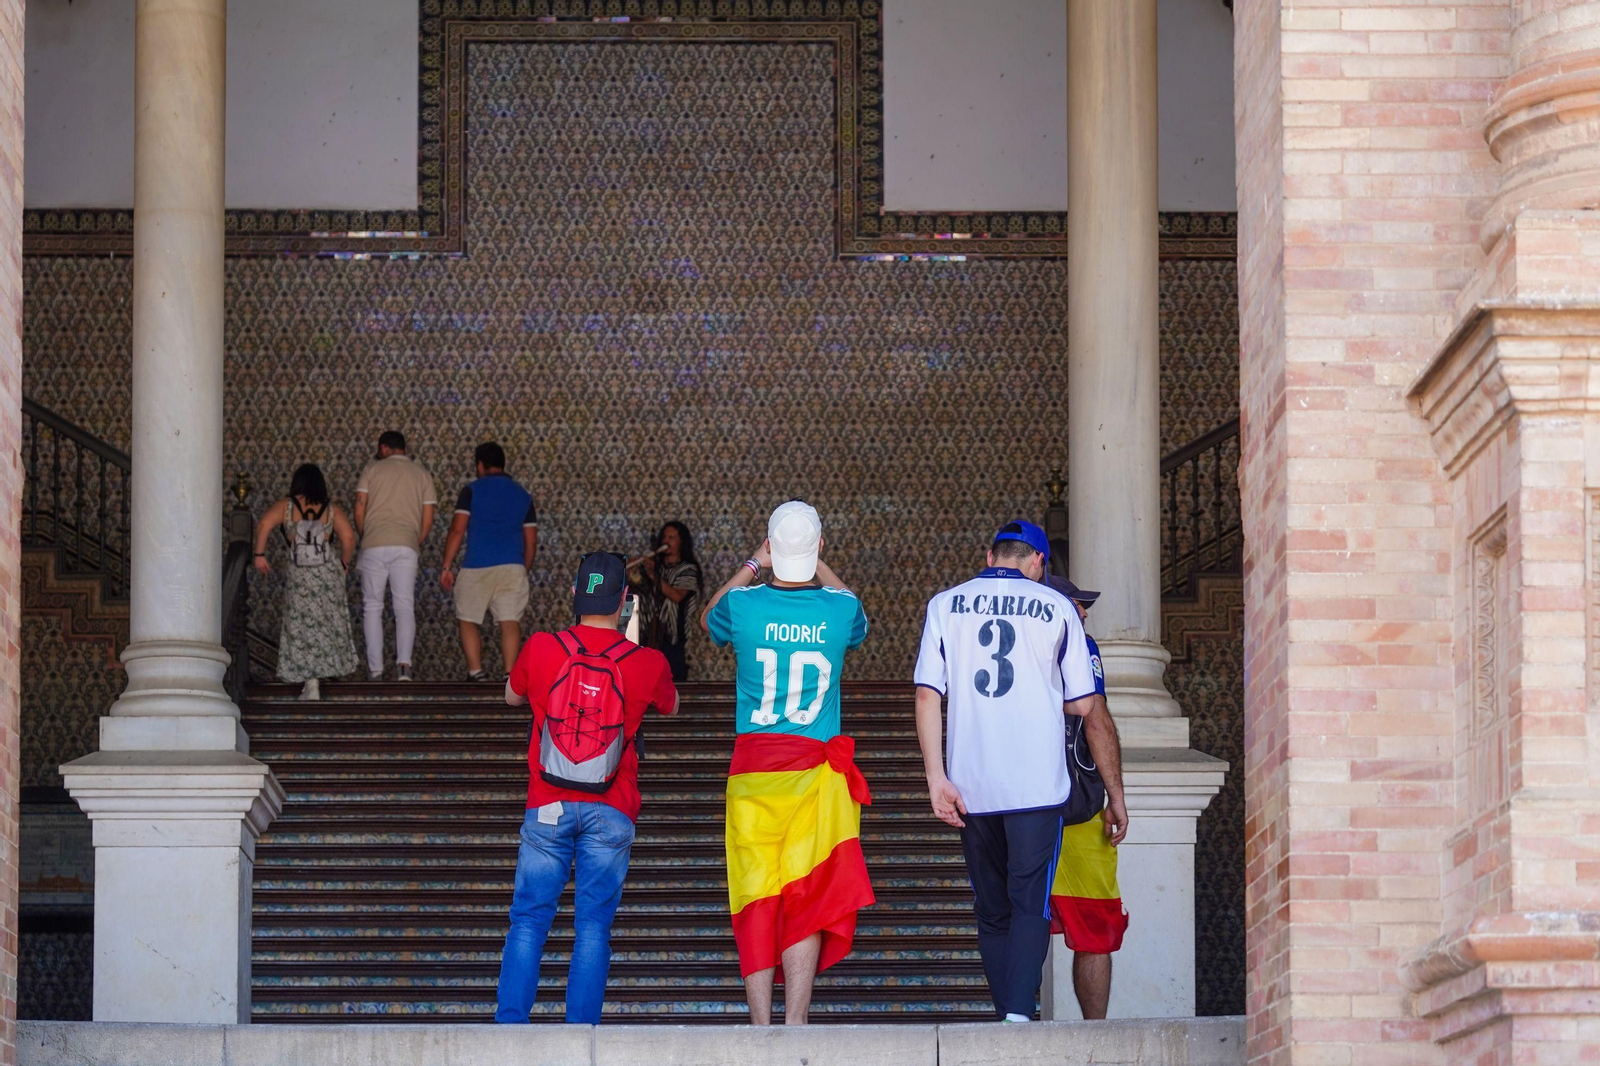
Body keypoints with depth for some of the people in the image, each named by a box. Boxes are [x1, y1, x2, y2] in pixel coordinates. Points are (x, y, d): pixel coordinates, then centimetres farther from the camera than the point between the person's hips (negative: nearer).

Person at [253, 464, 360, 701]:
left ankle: (312, 683, -5)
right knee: (329, 625, 14)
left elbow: (263, 525, -14)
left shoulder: (286, 506, 1)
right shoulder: (331, 510, 4)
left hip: (300, 576, -1)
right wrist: (344, 563, 10)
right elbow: (348, 537, -6)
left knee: (303, 627, 2)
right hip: (328, 573, 1)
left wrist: (259, 554, -5)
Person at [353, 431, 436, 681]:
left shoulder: (372, 469, 7)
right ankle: (404, 662, -18)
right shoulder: (421, 475, 13)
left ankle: (375, 667, 1)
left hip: (374, 545, -1)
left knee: (372, 607, 5)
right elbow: (427, 520, 7)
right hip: (407, 546, 1)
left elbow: (359, 511, 3)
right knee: (405, 606, 1)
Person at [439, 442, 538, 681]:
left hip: (477, 567, -2)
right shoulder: (523, 495, 14)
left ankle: (475, 672, -3)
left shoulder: (472, 491, 3)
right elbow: (531, 541, 14)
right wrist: (524, 572, 25)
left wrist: (446, 566, -1)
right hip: (512, 566, 3)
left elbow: (457, 530, -5)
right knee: (511, 622, -2)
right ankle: (511, 675, -14)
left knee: (468, 620, 8)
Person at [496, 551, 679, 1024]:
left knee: (528, 920, 4)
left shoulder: (541, 648, -2)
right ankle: (581, 1029, -2)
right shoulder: (647, 663, -3)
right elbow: (670, 705, 20)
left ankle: (509, 1022, -3)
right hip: (611, 811, 0)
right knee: (594, 925, 2)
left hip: (548, 807, 0)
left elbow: (512, 696, 19)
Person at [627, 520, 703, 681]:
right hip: (650, 634, 4)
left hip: (672, 634, -4)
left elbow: (677, 596, -13)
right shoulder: (654, 566, 16)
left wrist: (654, 576, -15)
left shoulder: (688, 569, 2)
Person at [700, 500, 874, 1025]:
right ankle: (794, 1027, -9)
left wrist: (754, 564, 29)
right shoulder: (839, 608, -4)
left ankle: (761, 1026, 4)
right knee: (808, 900, -1)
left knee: (756, 900, 5)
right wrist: (817, 565, 32)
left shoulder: (742, 605, -5)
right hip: (816, 770, 0)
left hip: (752, 766, 1)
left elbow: (709, 619, 22)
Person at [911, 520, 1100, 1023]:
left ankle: (1005, 1015, 12)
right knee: (1030, 903, -5)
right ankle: (1019, 1013, -22)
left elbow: (927, 696, -1)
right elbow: (1083, 704, 5)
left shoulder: (945, 605, 7)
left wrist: (937, 778, -1)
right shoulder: (1055, 607, 3)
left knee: (991, 910, 12)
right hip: (1037, 784, -2)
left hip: (971, 785, 2)